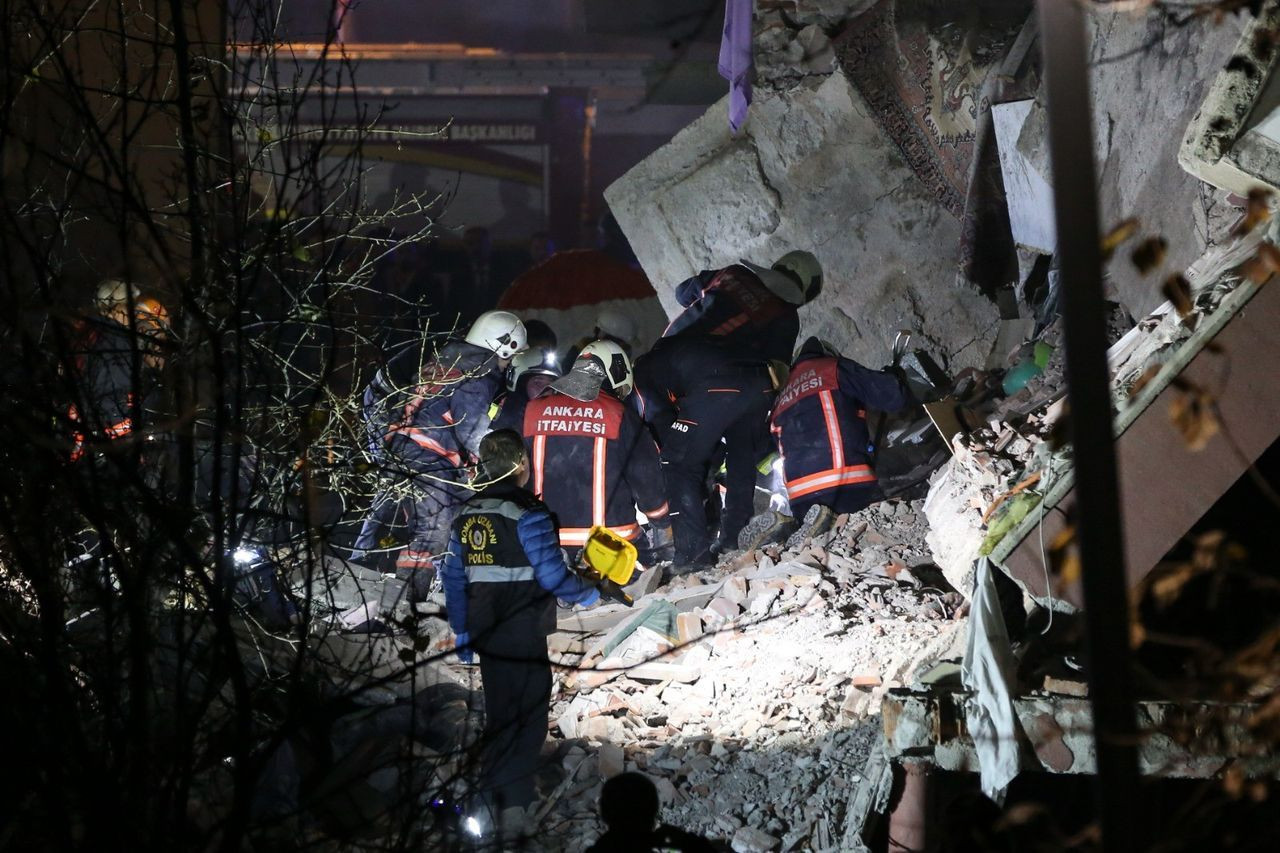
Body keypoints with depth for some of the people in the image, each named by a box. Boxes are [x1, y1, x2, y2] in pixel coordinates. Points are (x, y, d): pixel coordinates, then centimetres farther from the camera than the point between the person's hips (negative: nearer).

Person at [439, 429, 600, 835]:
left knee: (498, 714, 18)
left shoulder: (465, 516, 6)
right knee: (527, 718, 2)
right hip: (525, 639, -7)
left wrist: (462, 635, 18)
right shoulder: (528, 514, -16)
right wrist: (588, 595, 3)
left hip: (487, 636, 7)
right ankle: (514, 805, 0)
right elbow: (553, 576, -16)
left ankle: (492, 796, 26)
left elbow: (454, 581, 10)